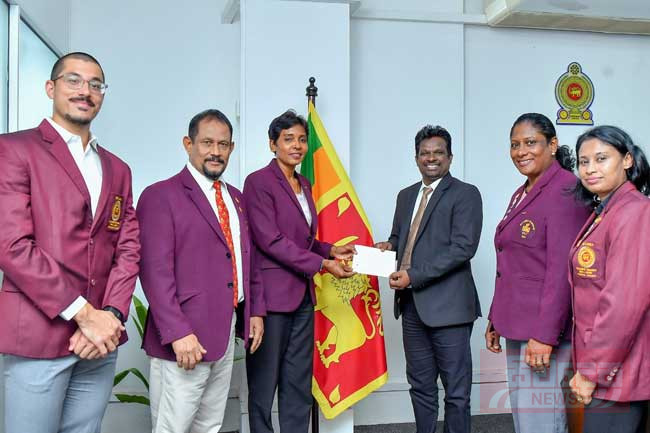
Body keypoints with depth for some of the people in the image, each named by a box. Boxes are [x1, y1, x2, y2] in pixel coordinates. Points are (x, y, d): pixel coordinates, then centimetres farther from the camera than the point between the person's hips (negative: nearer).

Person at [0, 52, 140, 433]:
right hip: (38, 336, -5)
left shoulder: (117, 169, 16)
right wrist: (84, 314, -13)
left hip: (100, 341, 5)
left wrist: (111, 314, -8)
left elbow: (128, 248, 9)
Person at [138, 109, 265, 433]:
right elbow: (155, 272, -15)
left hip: (227, 333, 7)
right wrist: (178, 333, -20)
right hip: (186, 338, -7)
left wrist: (256, 310, 13)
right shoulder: (161, 196, -9)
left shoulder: (235, 198, 15)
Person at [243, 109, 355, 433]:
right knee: (265, 381, 4)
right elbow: (271, 240, -15)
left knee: (300, 382, 11)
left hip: (303, 295, 7)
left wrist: (331, 250, 3)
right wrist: (322, 264, -14)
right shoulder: (258, 182, -8)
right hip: (272, 294, -7)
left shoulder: (303, 184, 15)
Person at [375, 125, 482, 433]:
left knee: (456, 391, 2)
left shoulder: (465, 194, -5)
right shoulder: (406, 196, 16)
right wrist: (389, 246, 1)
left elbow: (463, 248, -14)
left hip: (447, 304, -6)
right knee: (420, 386, 15)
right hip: (412, 304, 7)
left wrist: (413, 276, -18)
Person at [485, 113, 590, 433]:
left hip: (545, 333, -9)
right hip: (517, 330, 9)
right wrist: (496, 320, 18)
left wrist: (545, 335, -22)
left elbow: (562, 270, -19)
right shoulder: (522, 195, 17)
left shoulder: (565, 190, -12)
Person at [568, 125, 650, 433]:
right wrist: (590, 367, 10)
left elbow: (625, 303, -23)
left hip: (616, 374, -9)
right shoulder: (602, 214, 11)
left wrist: (592, 372, -17)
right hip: (606, 369, 9)